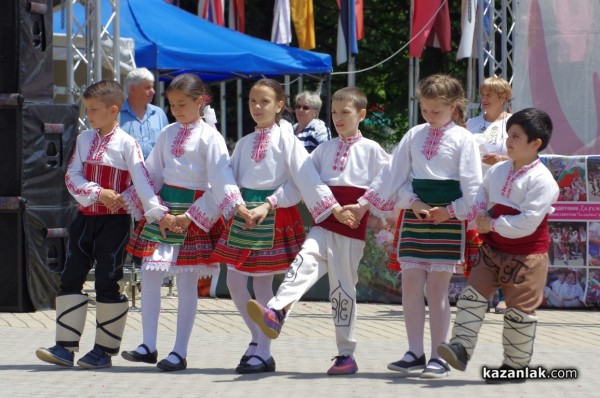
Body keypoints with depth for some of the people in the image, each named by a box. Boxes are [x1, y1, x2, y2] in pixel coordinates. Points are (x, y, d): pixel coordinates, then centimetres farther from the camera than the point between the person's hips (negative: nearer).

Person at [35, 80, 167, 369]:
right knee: (71, 279, 3)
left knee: (107, 283, -1)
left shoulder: (126, 144, -8)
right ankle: (65, 347, 6)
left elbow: (142, 181, -15)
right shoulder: (84, 139, 9)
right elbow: (72, 177, 1)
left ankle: (105, 349, 9)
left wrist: (158, 212, -26)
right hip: (85, 217, 6)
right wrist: (98, 193, -14)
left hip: (114, 221, -6)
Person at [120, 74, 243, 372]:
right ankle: (148, 346, 9)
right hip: (163, 207, 6)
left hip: (195, 210, -6)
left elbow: (221, 179, -14)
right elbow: (152, 173, 14)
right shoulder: (168, 134, 12)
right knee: (149, 274, 1)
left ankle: (180, 352, 5)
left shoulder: (209, 137, -6)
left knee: (187, 282, 0)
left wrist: (239, 207, -27)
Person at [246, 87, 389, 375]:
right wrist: (272, 202, 2)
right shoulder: (325, 149, 15)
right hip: (324, 223, 3)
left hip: (352, 226, -3)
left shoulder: (370, 149, 3)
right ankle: (276, 313, -46)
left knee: (343, 287, -1)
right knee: (305, 261, -24)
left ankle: (346, 354, 7)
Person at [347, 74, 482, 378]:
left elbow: (472, 187, -6)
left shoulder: (462, 139, -3)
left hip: (447, 218, -4)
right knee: (410, 284, 2)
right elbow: (394, 175, 10)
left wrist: (450, 211, -14)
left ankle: (438, 357, 4)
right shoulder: (414, 136, 10)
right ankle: (415, 353, 10)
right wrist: (365, 204, 0)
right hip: (414, 217, 5)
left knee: (436, 288, -3)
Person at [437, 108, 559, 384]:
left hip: (527, 255, -6)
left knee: (520, 310, 3)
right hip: (492, 249, 6)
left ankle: (515, 364, 14)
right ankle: (461, 347, -6)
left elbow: (528, 222, -24)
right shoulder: (497, 171, 5)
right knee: (473, 294, -4)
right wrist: (479, 215, -3)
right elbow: (481, 195, 19)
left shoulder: (541, 179, -19)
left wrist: (493, 225, -19)